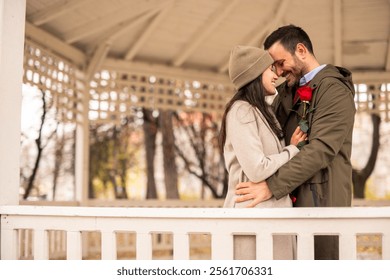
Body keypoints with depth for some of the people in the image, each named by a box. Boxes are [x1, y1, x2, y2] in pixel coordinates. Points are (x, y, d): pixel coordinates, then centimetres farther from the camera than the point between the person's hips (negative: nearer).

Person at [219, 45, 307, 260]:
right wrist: (293, 150, -5)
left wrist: (292, 147, 0)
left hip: (270, 214, 9)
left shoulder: (263, 112, 20)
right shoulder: (241, 111, -10)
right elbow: (257, 169, -19)